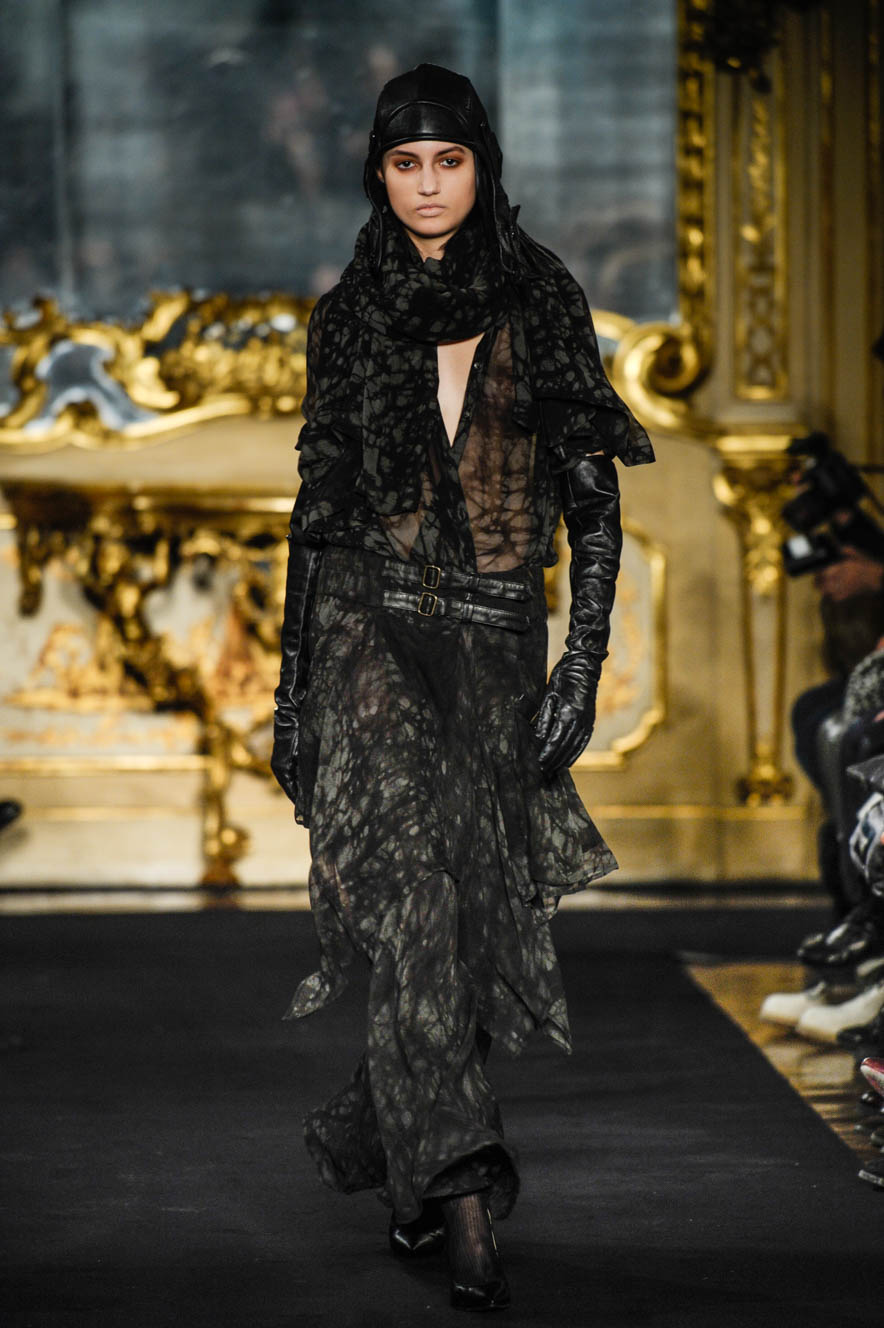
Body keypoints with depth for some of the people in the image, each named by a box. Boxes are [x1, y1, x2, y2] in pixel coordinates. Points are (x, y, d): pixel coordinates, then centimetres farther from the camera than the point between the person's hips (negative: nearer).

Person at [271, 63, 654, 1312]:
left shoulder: (543, 304, 4)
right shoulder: (350, 313, 7)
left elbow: (594, 497, 2)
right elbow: (317, 497, 12)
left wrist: (583, 668, -7)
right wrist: (292, 681, 9)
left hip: (497, 642, 1)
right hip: (372, 631, -1)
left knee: (477, 909, 3)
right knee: (413, 893, -15)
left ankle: (368, 1132, 24)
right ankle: (461, 1189, -19)